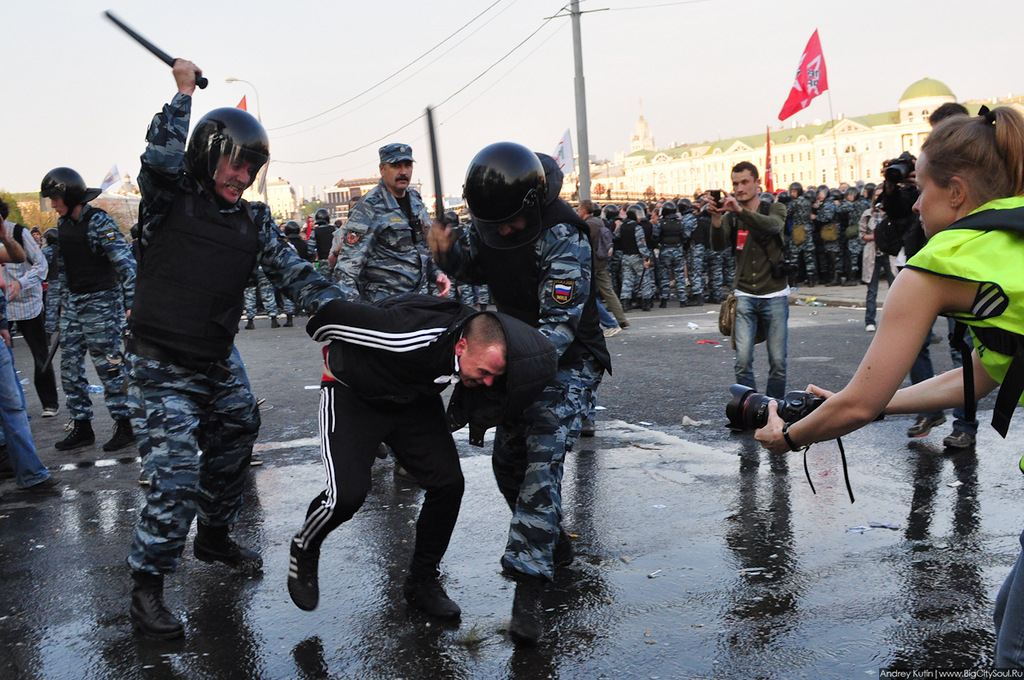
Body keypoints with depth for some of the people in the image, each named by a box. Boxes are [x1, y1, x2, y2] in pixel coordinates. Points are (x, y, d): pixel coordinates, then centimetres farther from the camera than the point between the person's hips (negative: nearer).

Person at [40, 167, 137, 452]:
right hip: (73, 304, 8)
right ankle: (82, 428, 18)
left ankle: (125, 426, 9)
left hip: (101, 303, -8)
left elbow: (125, 263, -19)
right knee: (70, 367, 8)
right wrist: (64, 302, 18)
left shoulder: (98, 222, -14)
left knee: (108, 365, -3)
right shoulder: (63, 224, 10)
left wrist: (131, 305, -24)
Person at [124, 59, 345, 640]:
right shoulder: (169, 200, -9)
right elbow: (162, 156, -29)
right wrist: (185, 91, -19)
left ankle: (215, 536, 44)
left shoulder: (254, 222, 4)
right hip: (164, 366, -6)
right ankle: (148, 586, 6)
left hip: (220, 361, 6)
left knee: (235, 446, 20)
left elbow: (294, 272, -2)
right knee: (176, 476, -11)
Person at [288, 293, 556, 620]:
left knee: (448, 482, -8)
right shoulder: (411, 338, -41)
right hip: (352, 393, -5)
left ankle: (422, 581, 13)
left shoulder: (485, 349, -20)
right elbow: (335, 314, -25)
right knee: (348, 493, -20)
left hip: (414, 399, 6)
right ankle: (304, 550, 14)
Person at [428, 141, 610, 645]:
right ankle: (554, 544, 32)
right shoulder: (489, 221, -4)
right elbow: (476, 269, 14)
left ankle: (528, 589, -17)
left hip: (567, 362, -7)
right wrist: (449, 253, -10)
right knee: (507, 460, 9)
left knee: (542, 464, -19)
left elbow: (560, 324, -30)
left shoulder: (563, 237, -27)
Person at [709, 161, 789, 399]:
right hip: (744, 297, 1)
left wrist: (740, 210, -35)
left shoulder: (775, 209, 4)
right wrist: (716, 217, -28)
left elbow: (773, 225, -21)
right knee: (743, 361, -9)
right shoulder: (730, 217, 9)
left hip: (774, 296, -1)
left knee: (778, 362, 1)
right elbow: (718, 245, -10)